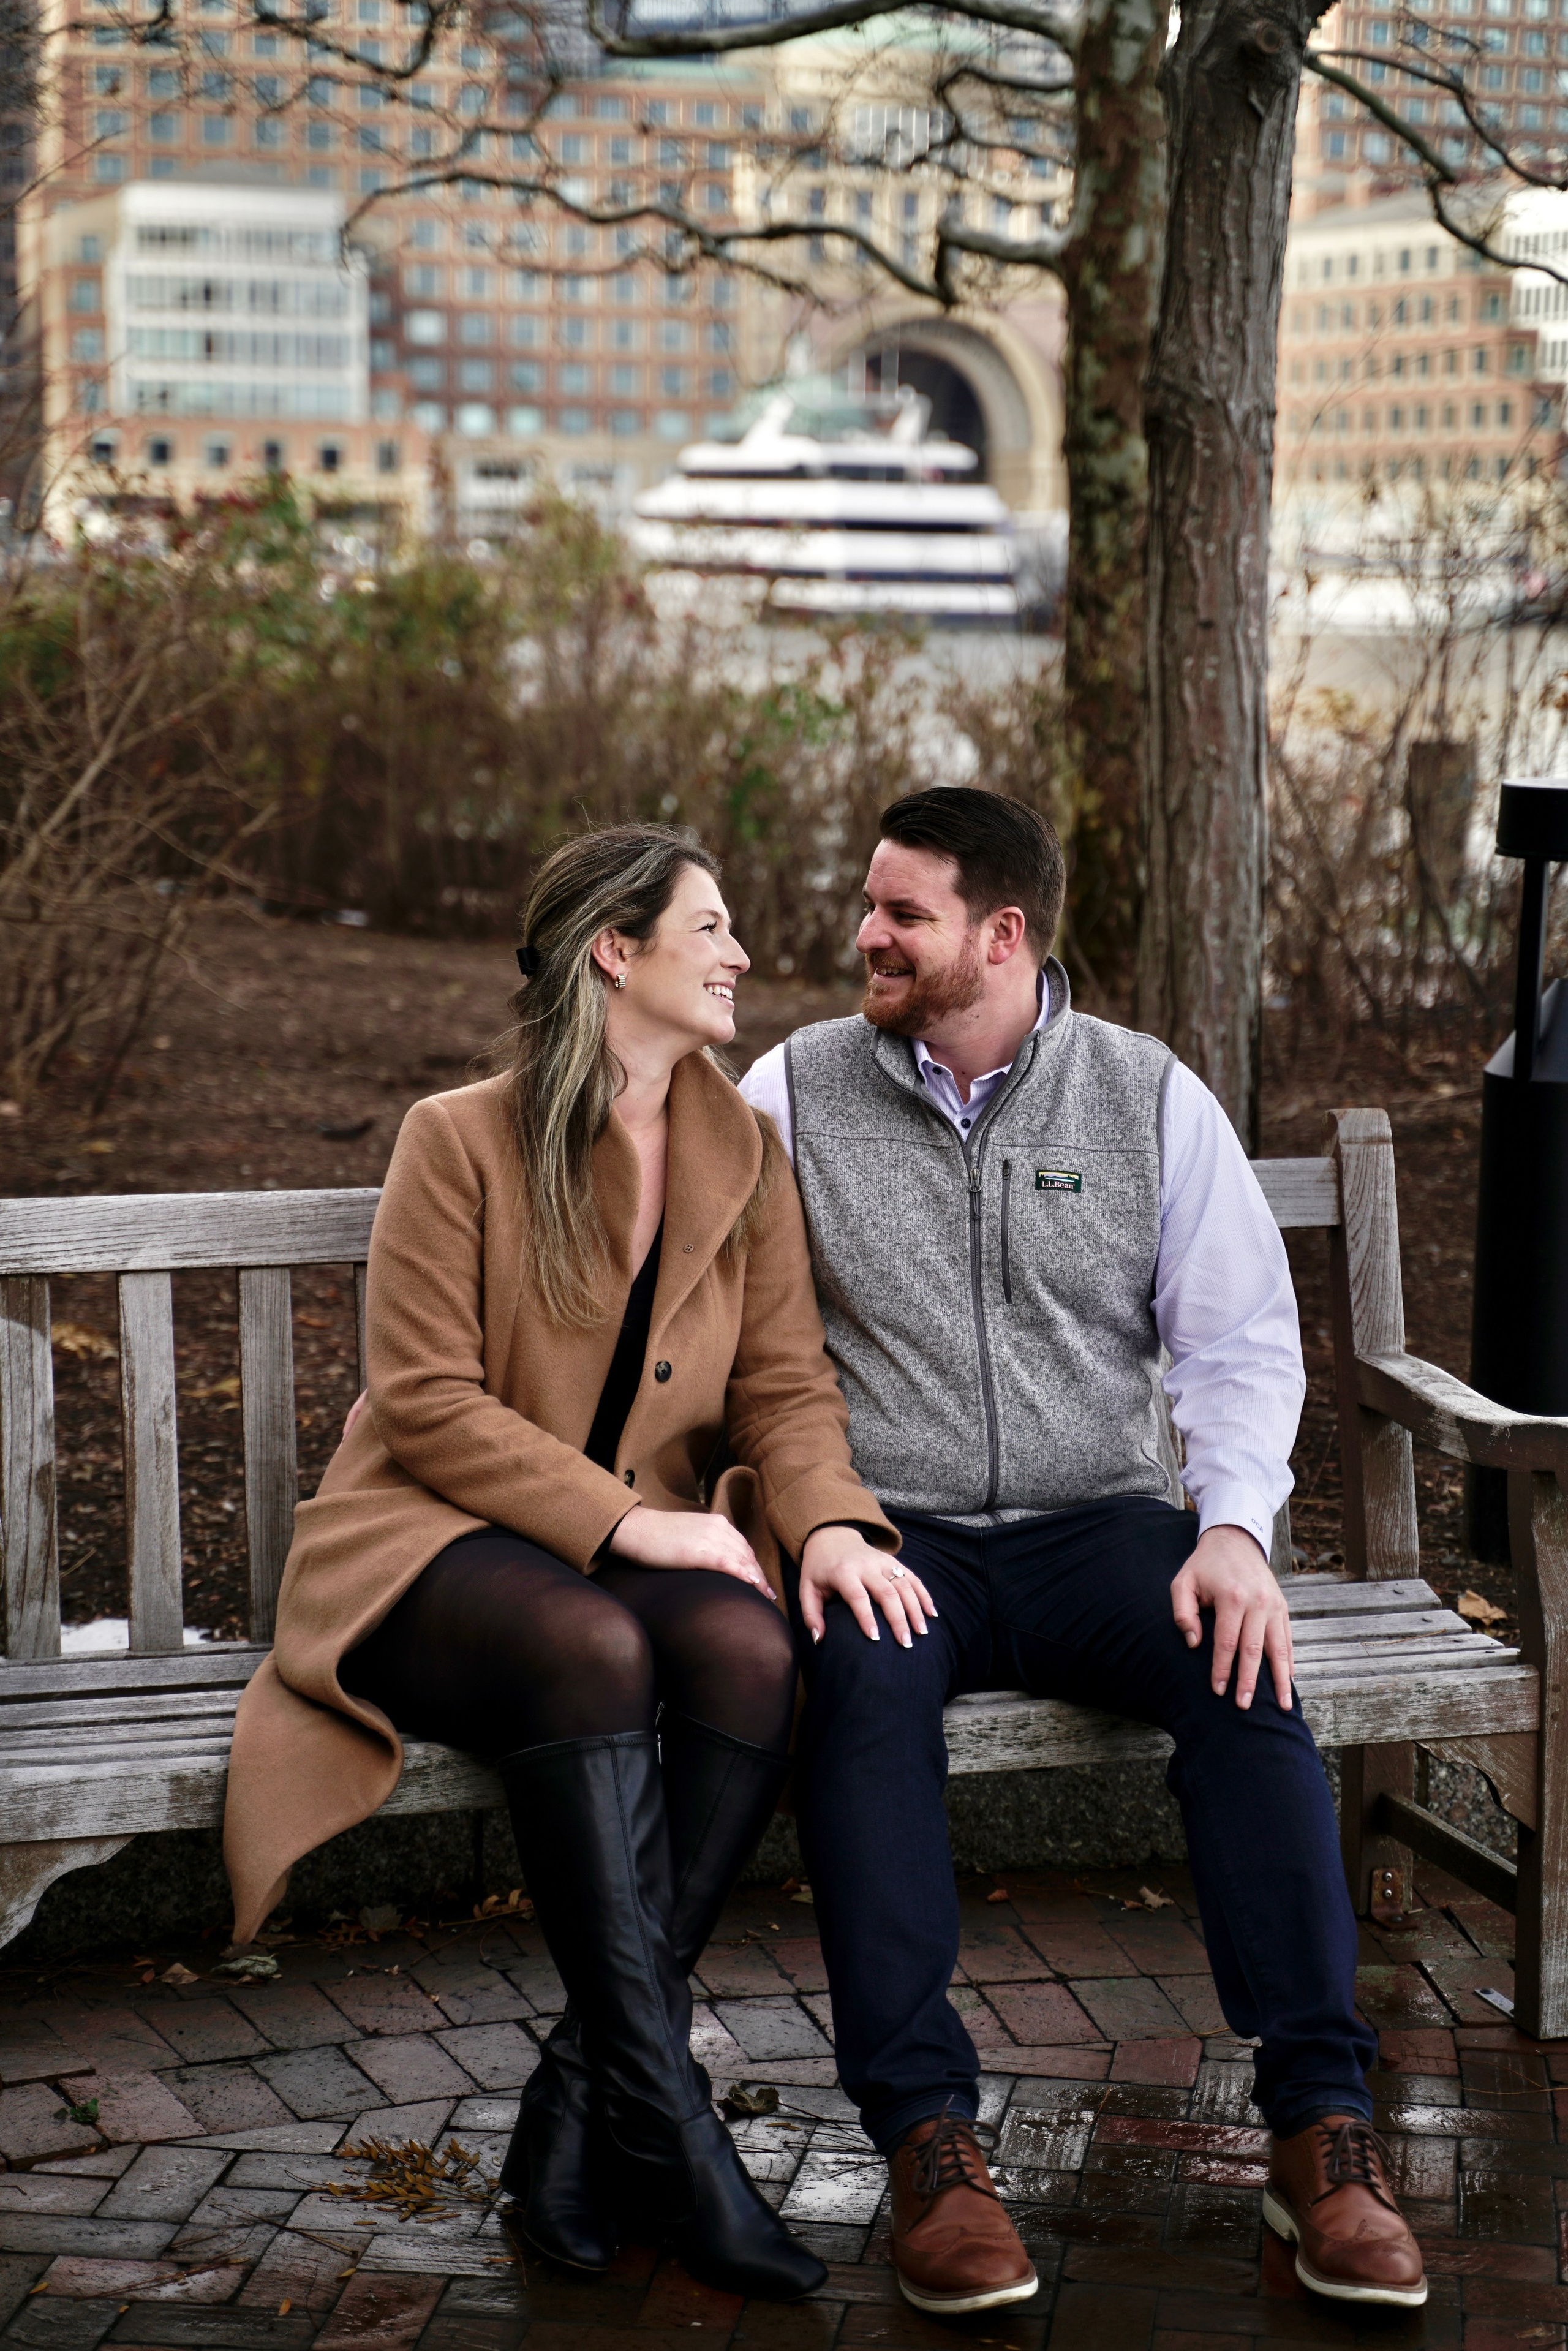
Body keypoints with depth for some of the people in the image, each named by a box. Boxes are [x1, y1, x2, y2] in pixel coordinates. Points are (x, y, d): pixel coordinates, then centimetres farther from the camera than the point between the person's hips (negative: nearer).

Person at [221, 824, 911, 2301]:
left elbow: (786, 1382, 7)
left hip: (658, 1543, 4)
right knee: (592, 1652, -37)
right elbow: (427, 1403, -9)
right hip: (444, 1545, -4)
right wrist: (623, 1524, -19)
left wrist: (829, 1521, -14)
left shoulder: (744, 1155, 12)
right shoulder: (461, 1141, -3)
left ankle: (581, 2102, -25)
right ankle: (665, 2122, -35)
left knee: (749, 1654, -32)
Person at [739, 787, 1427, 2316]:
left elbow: (1240, 1337, 2)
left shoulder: (1150, 1095, 6)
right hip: (890, 1539, -1)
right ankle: (925, 2137, -32)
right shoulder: (795, 1091, 5)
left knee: (1244, 1669, -29)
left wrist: (1232, 1527, -15)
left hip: (1098, 1526, 1)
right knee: (859, 1679, -35)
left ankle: (1320, 2126, -26)